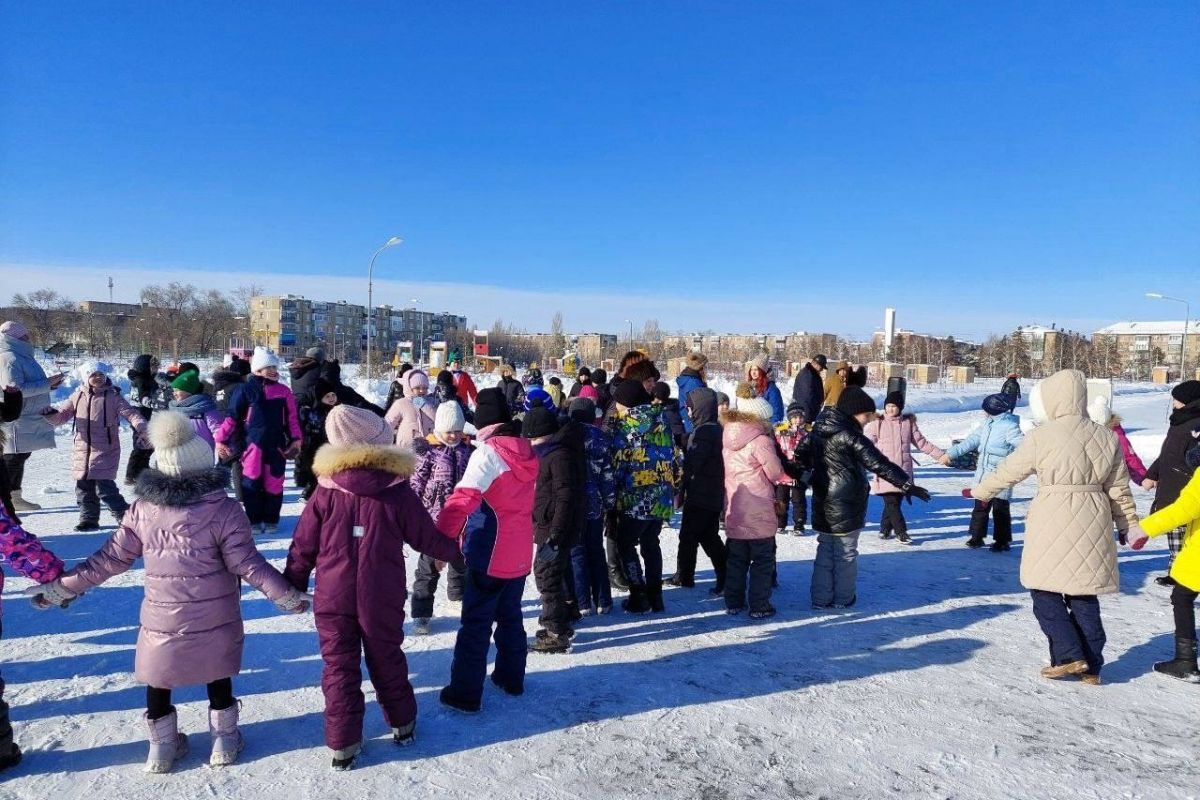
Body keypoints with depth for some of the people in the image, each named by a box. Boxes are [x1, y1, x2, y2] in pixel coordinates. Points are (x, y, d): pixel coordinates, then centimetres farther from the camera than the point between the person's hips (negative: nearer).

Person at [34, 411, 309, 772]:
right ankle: (224, 741, 32)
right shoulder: (224, 509, -17)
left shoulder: (143, 508, -7)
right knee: (217, 678, 20)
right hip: (214, 618, -2)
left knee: (158, 679, 24)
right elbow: (247, 564, -18)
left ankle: (162, 746, 37)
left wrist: (63, 586, 15)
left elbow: (111, 558, 1)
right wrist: (287, 595, -11)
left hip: (162, 617, 2)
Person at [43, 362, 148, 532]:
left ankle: (125, 515, 1)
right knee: (83, 486, 9)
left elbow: (130, 413, -8)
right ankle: (88, 519, 21)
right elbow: (61, 415, 15)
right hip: (82, 449, 5)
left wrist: (142, 428, -25)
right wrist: (50, 413, -8)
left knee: (104, 486, -11)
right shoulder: (77, 396, 10)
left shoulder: (113, 396, -2)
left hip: (105, 450, -5)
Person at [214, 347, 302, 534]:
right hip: (252, 443, -2)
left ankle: (271, 519, 18)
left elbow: (292, 417, 10)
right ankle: (253, 519, 16)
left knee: (273, 482, 5)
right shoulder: (246, 390, 0)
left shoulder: (283, 392, 6)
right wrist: (220, 439, -2)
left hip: (276, 445, 2)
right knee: (251, 483, 3)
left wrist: (296, 439, 4)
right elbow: (232, 417, 1)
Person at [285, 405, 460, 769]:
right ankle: (403, 725, 34)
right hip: (382, 599, 0)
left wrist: (292, 586, 12)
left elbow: (303, 547, -2)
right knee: (387, 661, 18)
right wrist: (453, 548, 18)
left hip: (333, 598, 0)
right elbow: (426, 536, -2)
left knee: (339, 667, 11)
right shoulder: (398, 492, -11)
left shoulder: (325, 493, -8)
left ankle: (343, 745, 15)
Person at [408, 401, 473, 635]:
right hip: (434, 517, -5)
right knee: (429, 565, -2)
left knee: (461, 558, 22)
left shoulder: (467, 448, 2)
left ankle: (458, 594, 44)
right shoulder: (426, 450, -12)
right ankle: (421, 613, 6)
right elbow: (415, 483, -10)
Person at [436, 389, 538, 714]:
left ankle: (465, 693, 9)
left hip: (490, 554, -7)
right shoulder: (526, 451, 5)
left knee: (476, 622, 2)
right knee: (510, 616, 21)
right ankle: (511, 677, 33)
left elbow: (463, 499, -28)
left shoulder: (488, 452, -17)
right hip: (519, 553, 7)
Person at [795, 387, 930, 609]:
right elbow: (879, 464, -21)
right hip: (846, 506, -7)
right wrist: (908, 485, -18)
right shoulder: (850, 435, -19)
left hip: (822, 503, 7)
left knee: (825, 551, 15)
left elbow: (801, 454, 13)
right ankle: (843, 598, 19)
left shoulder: (819, 428, 5)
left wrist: (811, 477, 25)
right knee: (845, 553, 8)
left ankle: (821, 598, 17)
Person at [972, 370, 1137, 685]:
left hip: (1053, 525, -5)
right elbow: (1119, 489, 11)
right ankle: (1091, 666, 18)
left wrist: (980, 491, 16)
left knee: (1045, 591, 7)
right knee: (1084, 595, 13)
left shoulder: (1042, 436, -10)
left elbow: (1008, 471, 0)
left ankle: (1069, 656, 1)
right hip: (1093, 526, 6)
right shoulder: (1106, 437, 6)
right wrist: (1128, 525, 22)